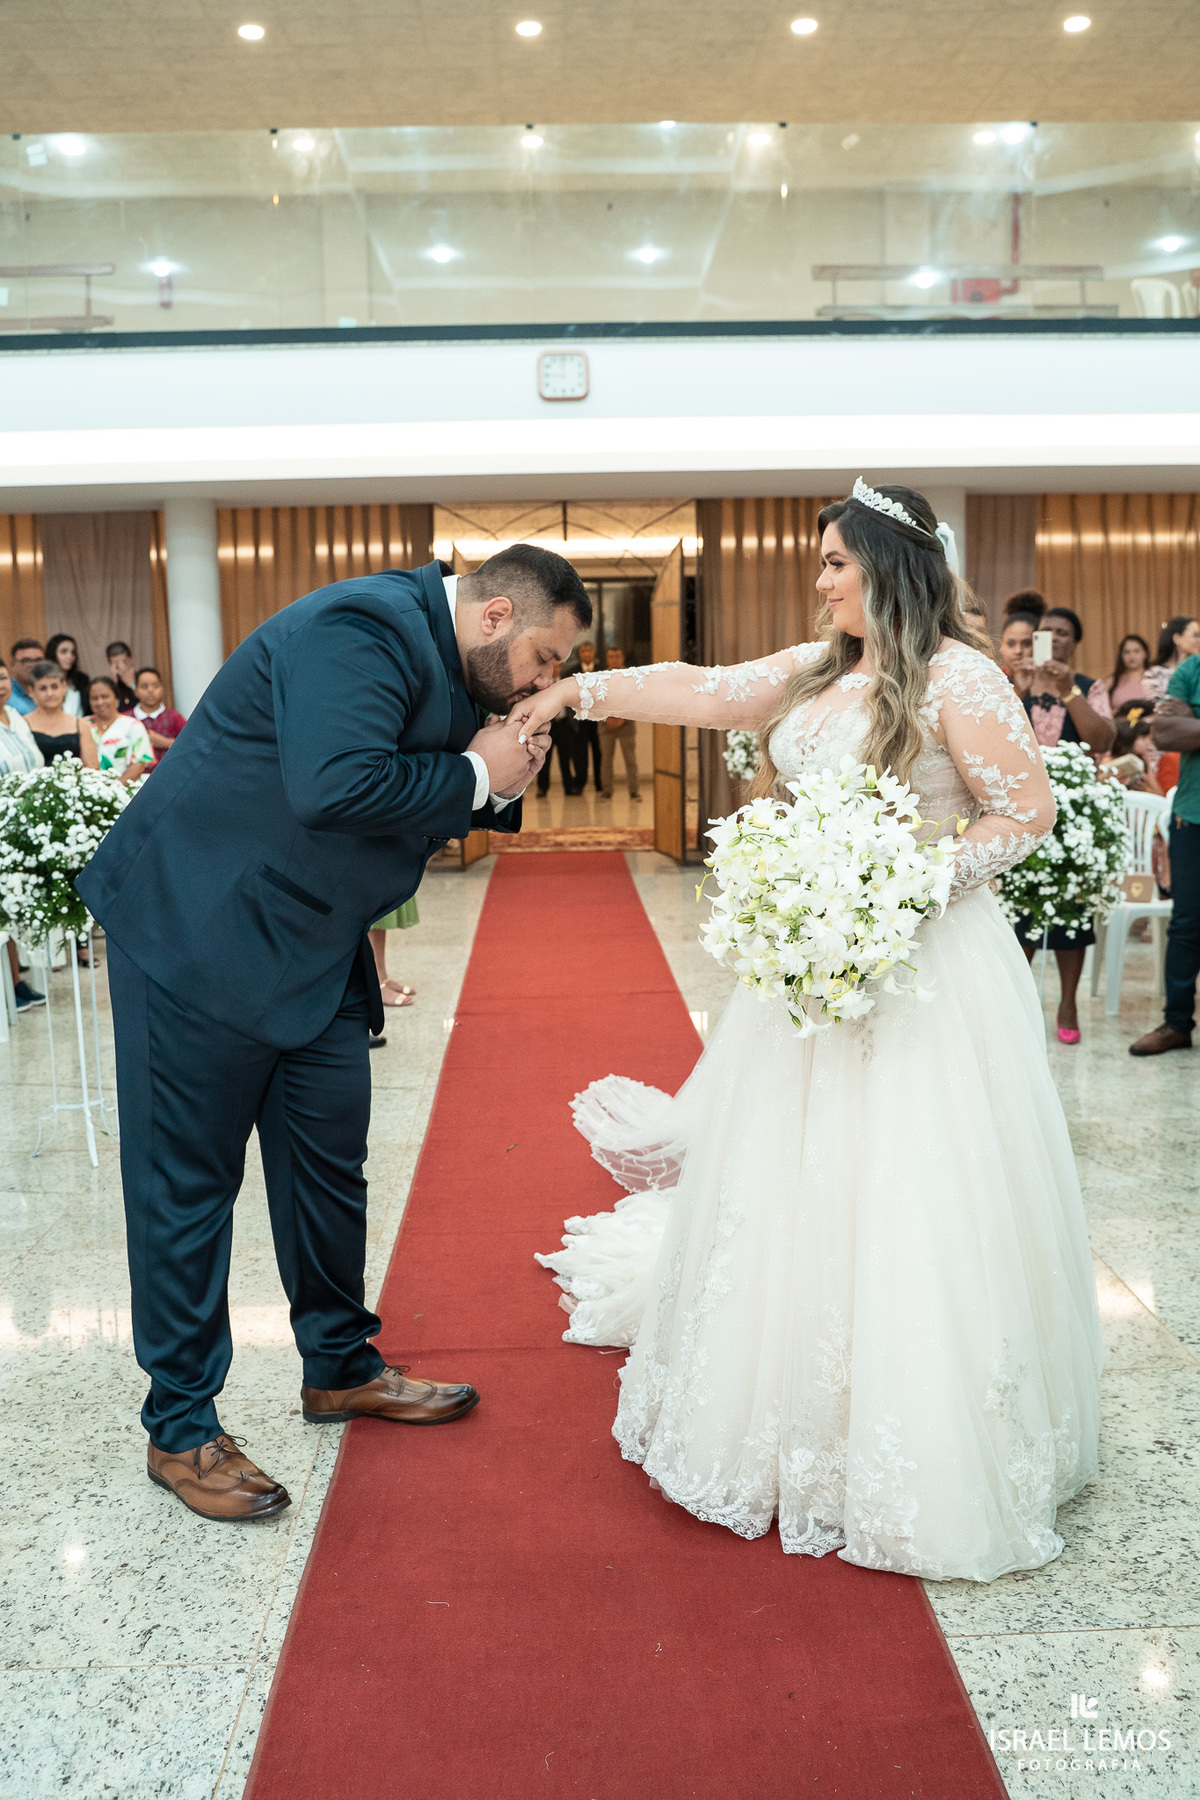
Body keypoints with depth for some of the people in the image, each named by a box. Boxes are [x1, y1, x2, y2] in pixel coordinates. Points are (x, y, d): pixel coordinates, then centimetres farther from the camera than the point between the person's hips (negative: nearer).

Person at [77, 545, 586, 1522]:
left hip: (313, 948, 10)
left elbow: (417, 811, 16)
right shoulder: (364, 628, -22)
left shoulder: (441, 656, 9)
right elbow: (335, 788, -36)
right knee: (189, 1181, 2)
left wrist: (496, 787, -4)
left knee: (331, 1163, 15)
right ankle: (180, 1428, 15)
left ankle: (340, 1366, 33)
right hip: (199, 929, -10)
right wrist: (474, 773, -22)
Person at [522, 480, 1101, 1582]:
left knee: (905, 1195, -3)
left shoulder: (957, 675, -10)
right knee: (793, 1180, 12)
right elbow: (702, 694, 13)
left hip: (921, 969, -7)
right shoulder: (816, 671, 11)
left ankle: (919, 1450, 13)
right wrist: (577, 693, 9)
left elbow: (1031, 812, -10)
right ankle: (799, 1416, 31)